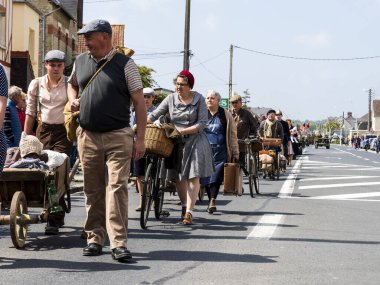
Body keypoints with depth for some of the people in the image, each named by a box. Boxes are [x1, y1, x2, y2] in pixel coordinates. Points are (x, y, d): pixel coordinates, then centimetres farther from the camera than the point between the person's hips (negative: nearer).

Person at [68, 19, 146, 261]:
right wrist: (73, 99, 8)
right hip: (88, 136, 5)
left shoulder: (125, 64, -3)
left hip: (118, 137, -4)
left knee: (117, 187, -11)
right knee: (92, 190, 8)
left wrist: (140, 138, -9)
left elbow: (140, 102, -3)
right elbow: (72, 84, 32)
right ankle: (95, 239, 17)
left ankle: (119, 243, -12)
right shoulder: (81, 61, 11)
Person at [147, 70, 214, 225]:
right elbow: (154, 115, -1)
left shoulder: (198, 99, -3)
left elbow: (202, 123, -8)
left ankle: (189, 212, -7)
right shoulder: (171, 98, 3)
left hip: (194, 141, -3)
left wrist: (183, 131, -17)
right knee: (178, 177, 5)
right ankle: (184, 205, 24)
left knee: (193, 176, -8)